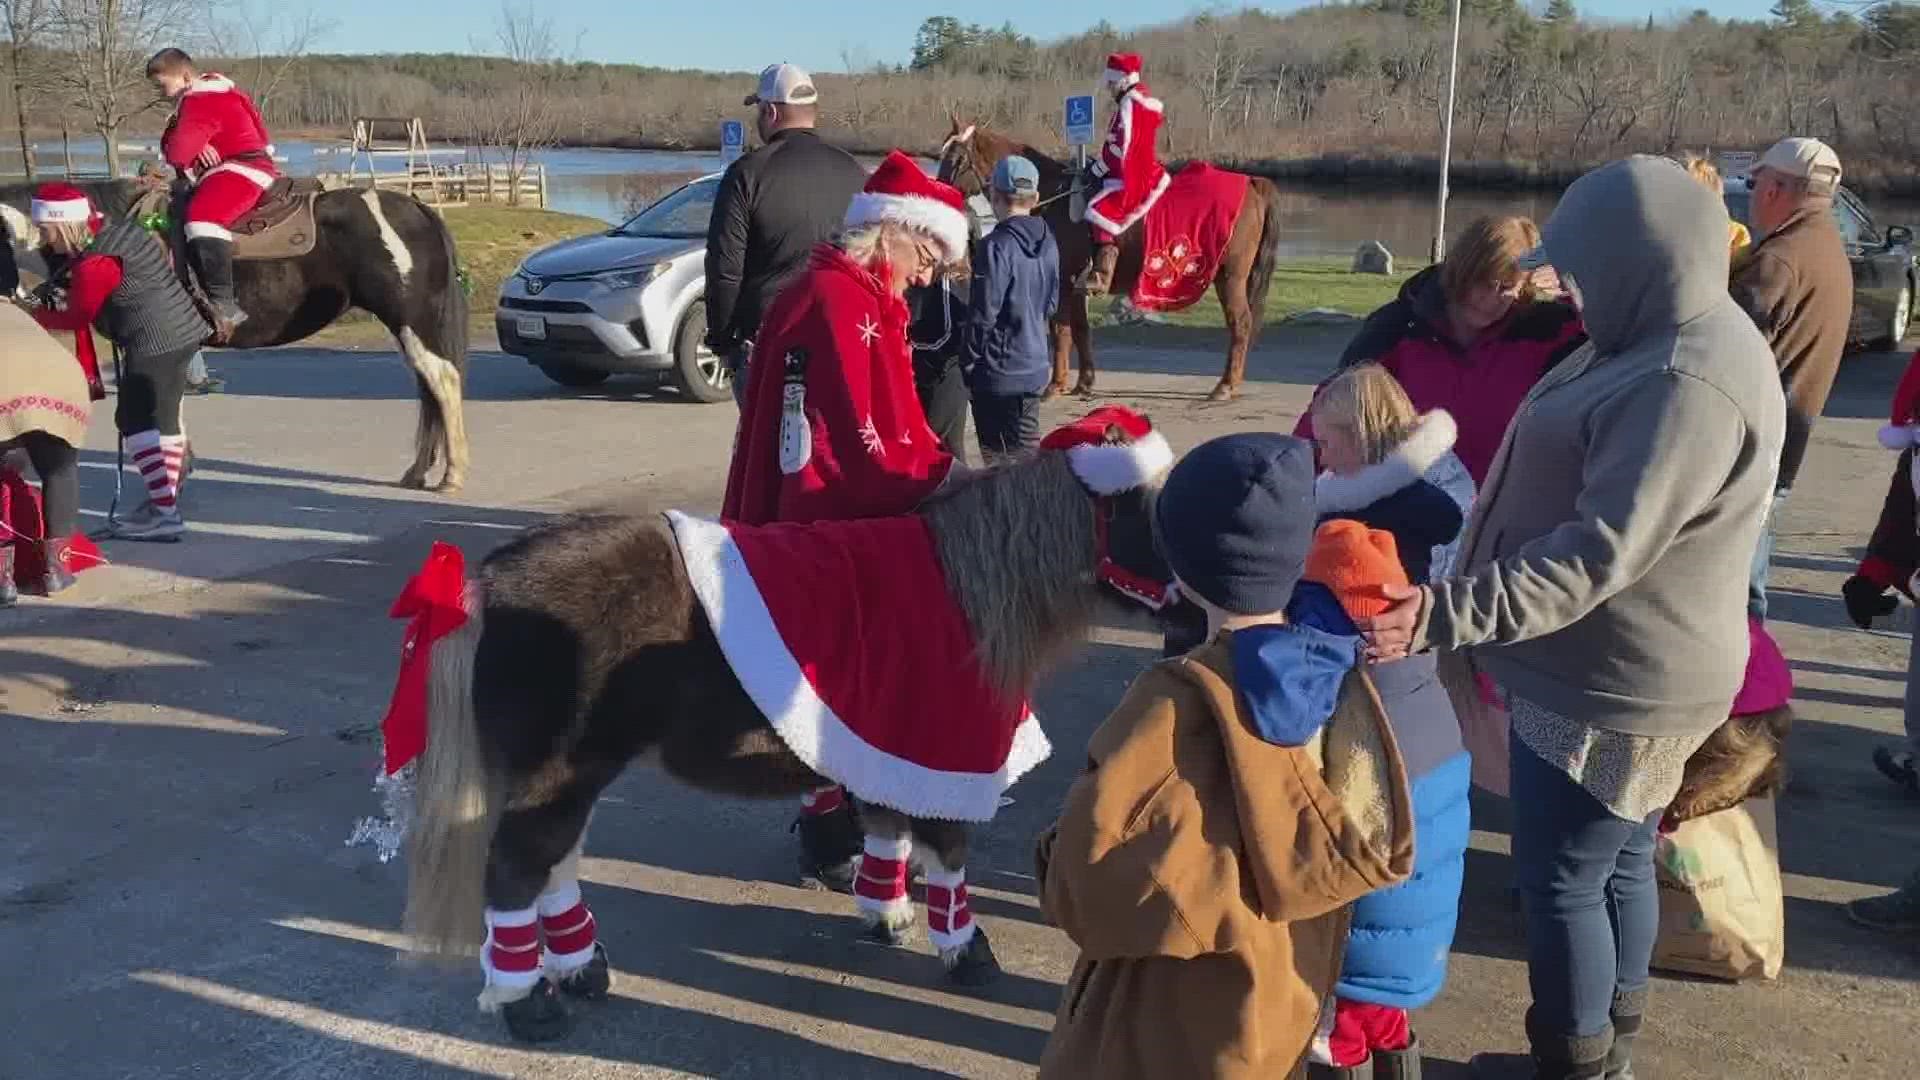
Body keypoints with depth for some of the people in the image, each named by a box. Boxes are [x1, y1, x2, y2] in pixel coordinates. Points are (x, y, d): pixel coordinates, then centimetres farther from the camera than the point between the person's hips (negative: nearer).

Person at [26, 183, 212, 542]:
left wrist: (30, 315, 7)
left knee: (136, 420, -6)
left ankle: (165, 513, -12)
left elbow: (77, 317, -5)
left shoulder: (94, 264, -18)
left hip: (156, 341, -10)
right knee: (161, 416, 18)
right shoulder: (117, 228, 8)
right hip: (181, 329, 10)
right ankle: (165, 499, 27)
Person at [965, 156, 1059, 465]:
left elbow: (983, 313, -17)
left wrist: (969, 364, -7)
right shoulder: (1048, 243, 6)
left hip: (997, 370, -7)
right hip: (1035, 366, 7)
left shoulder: (997, 246, -18)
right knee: (1026, 451, 16)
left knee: (997, 454, 1)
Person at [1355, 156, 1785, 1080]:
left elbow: (1598, 554, -32)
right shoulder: (1667, 340, 7)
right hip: (1613, 674, 10)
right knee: (1616, 865, 21)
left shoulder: (1687, 386, -27)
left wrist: (1444, 616, -38)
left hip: (1614, 688, -10)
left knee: (1560, 879, 3)